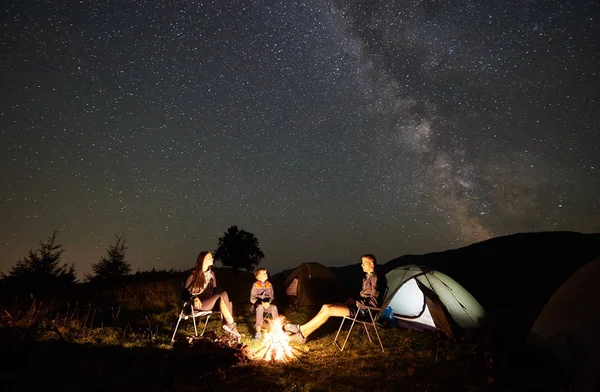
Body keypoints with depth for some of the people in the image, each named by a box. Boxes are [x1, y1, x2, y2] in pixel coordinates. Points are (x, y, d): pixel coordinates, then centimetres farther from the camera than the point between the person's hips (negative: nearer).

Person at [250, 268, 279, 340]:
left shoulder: (269, 284, 5)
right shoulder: (255, 285, -7)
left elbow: (272, 296, 7)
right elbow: (252, 299, -8)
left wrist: (268, 302, -15)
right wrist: (262, 303, -23)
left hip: (267, 304, 3)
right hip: (258, 305, -3)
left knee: (274, 307, -31)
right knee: (260, 307, -39)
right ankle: (258, 331, -38)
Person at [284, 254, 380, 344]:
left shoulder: (374, 278, -13)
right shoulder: (367, 278, 17)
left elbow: (374, 300, -17)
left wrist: (357, 302, -13)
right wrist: (354, 301, 6)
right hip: (359, 306, 10)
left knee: (327, 310, -20)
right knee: (325, 306, -4)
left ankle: (300, 329, -9)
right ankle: (302, 335, -6)